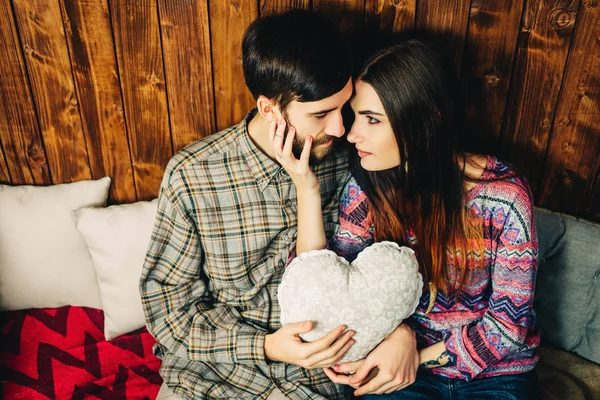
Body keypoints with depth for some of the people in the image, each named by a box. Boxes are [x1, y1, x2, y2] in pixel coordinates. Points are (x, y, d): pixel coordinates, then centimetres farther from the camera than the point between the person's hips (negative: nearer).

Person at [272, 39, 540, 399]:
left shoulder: (503, 195, -19)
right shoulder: (367, 187, -11)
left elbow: (510, 323, -10)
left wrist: (420, 358, -17)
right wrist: (307, 189, -24)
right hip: (401, 365, 1)